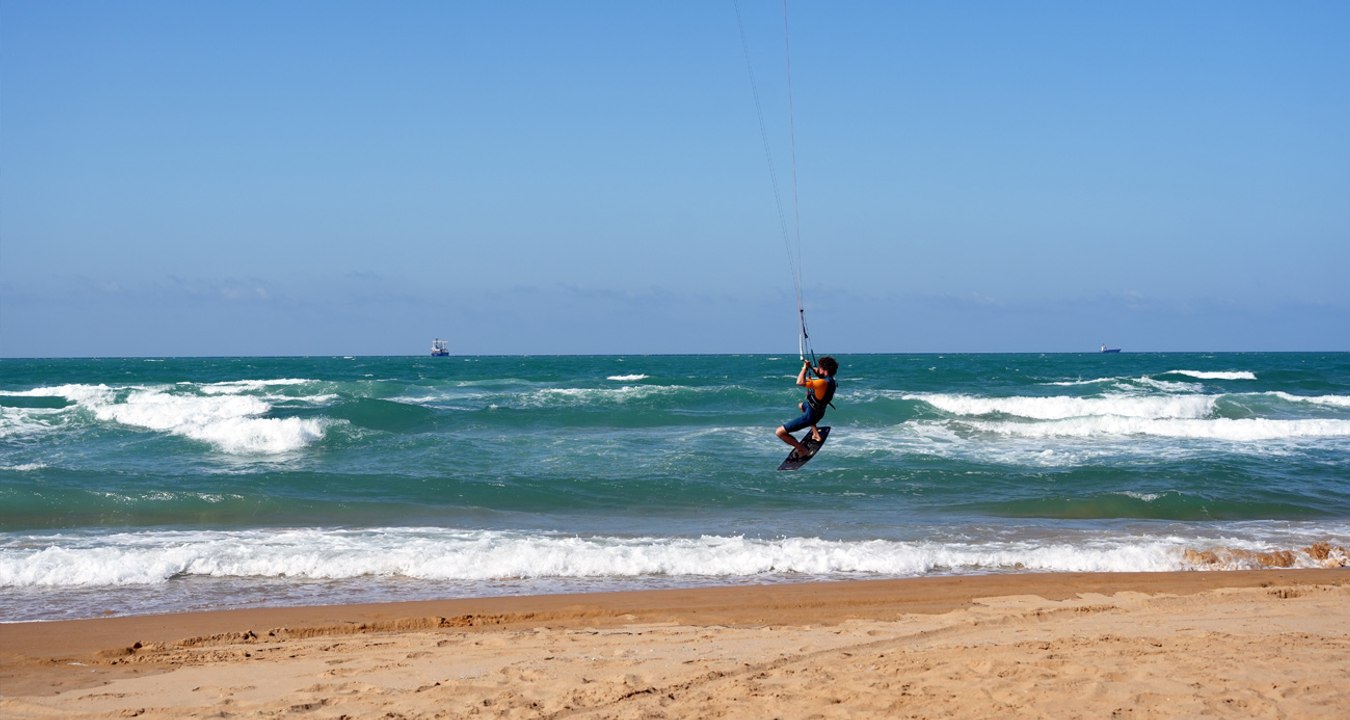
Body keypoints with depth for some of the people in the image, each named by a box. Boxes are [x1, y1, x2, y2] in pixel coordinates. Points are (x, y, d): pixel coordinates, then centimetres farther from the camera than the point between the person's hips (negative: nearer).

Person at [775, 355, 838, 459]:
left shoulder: (824, 383, -32)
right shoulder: (830, 380, -3)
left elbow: (800, 382, -41)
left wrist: (805, 367, -26)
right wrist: (815, 372, 7)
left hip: (810, 415, -10)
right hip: (818, 411, 10)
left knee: (779, 432, -12)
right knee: (801, 406, 45)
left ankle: (802, 450, 1)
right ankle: (816, 434, 36)